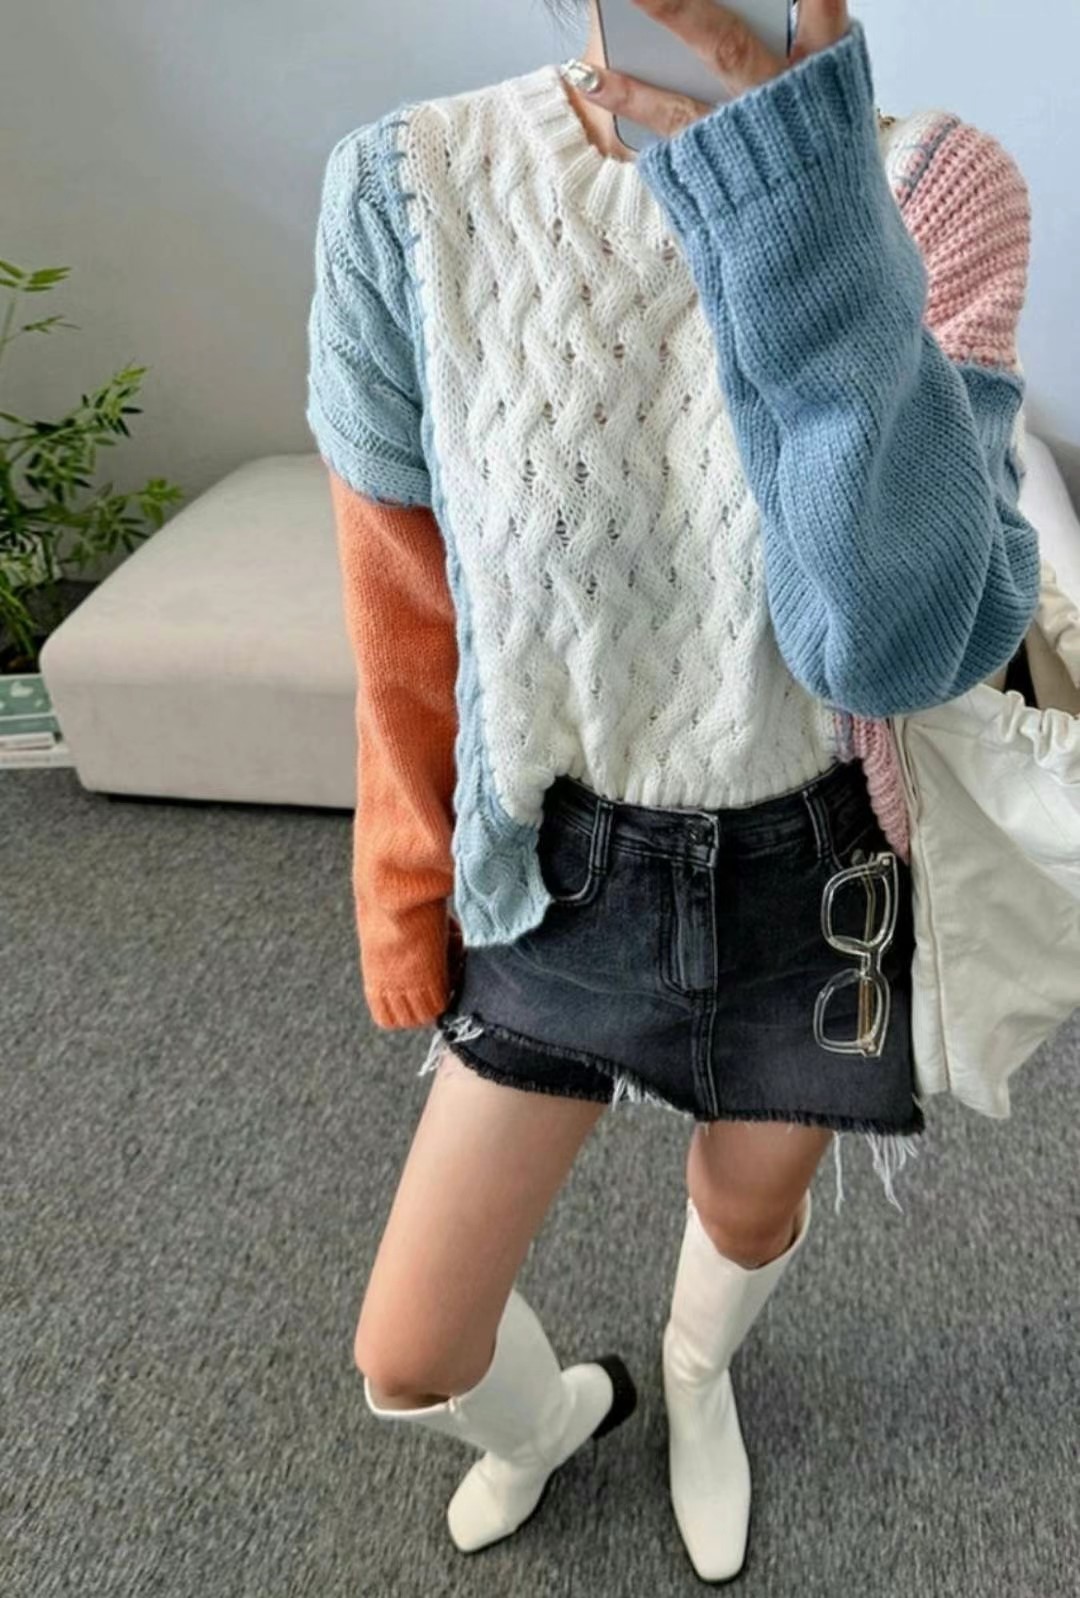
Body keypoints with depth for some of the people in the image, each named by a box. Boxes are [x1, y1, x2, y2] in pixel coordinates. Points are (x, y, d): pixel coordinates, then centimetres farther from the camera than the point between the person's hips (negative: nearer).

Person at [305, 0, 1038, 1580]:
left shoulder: (940, 192, -16)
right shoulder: (412, 192, -16)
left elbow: (907, 636, -30)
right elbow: (405, 631, -6)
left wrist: (796, 203, -40)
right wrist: (403, 901, 5)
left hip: (810, 875, 0)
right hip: (566, 875, 1)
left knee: (753, 1214, 27)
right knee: (408, 1357, 10)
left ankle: (699, 1375, 68)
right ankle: (552, 1413, 52)